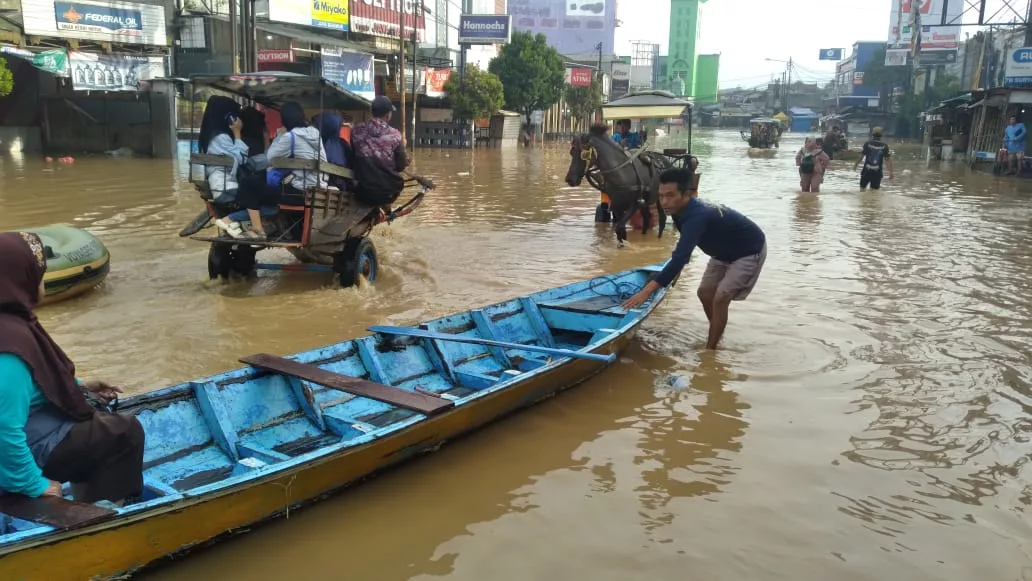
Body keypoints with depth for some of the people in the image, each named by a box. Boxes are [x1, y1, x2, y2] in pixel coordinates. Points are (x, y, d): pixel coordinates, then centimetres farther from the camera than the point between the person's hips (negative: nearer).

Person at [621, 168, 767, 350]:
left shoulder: (697, 216, -40)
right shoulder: (684, 210, -13)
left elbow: (680, 258, -49)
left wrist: (647, 291, -52)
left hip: (749, 252, -9)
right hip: (724, 251, 9)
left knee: (720, 299, -15)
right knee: (705, 293, 11)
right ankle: (717, 334, 32)